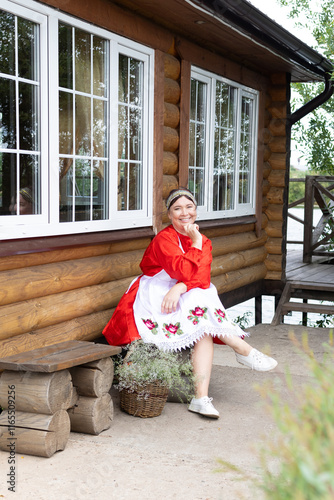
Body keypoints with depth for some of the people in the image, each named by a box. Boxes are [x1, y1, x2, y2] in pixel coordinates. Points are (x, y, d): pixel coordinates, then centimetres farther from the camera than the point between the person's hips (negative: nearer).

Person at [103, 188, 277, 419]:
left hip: (183, 298, 5)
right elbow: (184, 272, -23)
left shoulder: (203, 242, 9)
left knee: (204, 330, -24)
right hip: (152, 299, -5)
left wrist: (179, 288, -26)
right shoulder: (164, 239, -10)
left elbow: (202, 278, -7)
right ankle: (244, 349, -15)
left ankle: (201, 397, -30)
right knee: (199, 307, -29)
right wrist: (196, 243, -14)